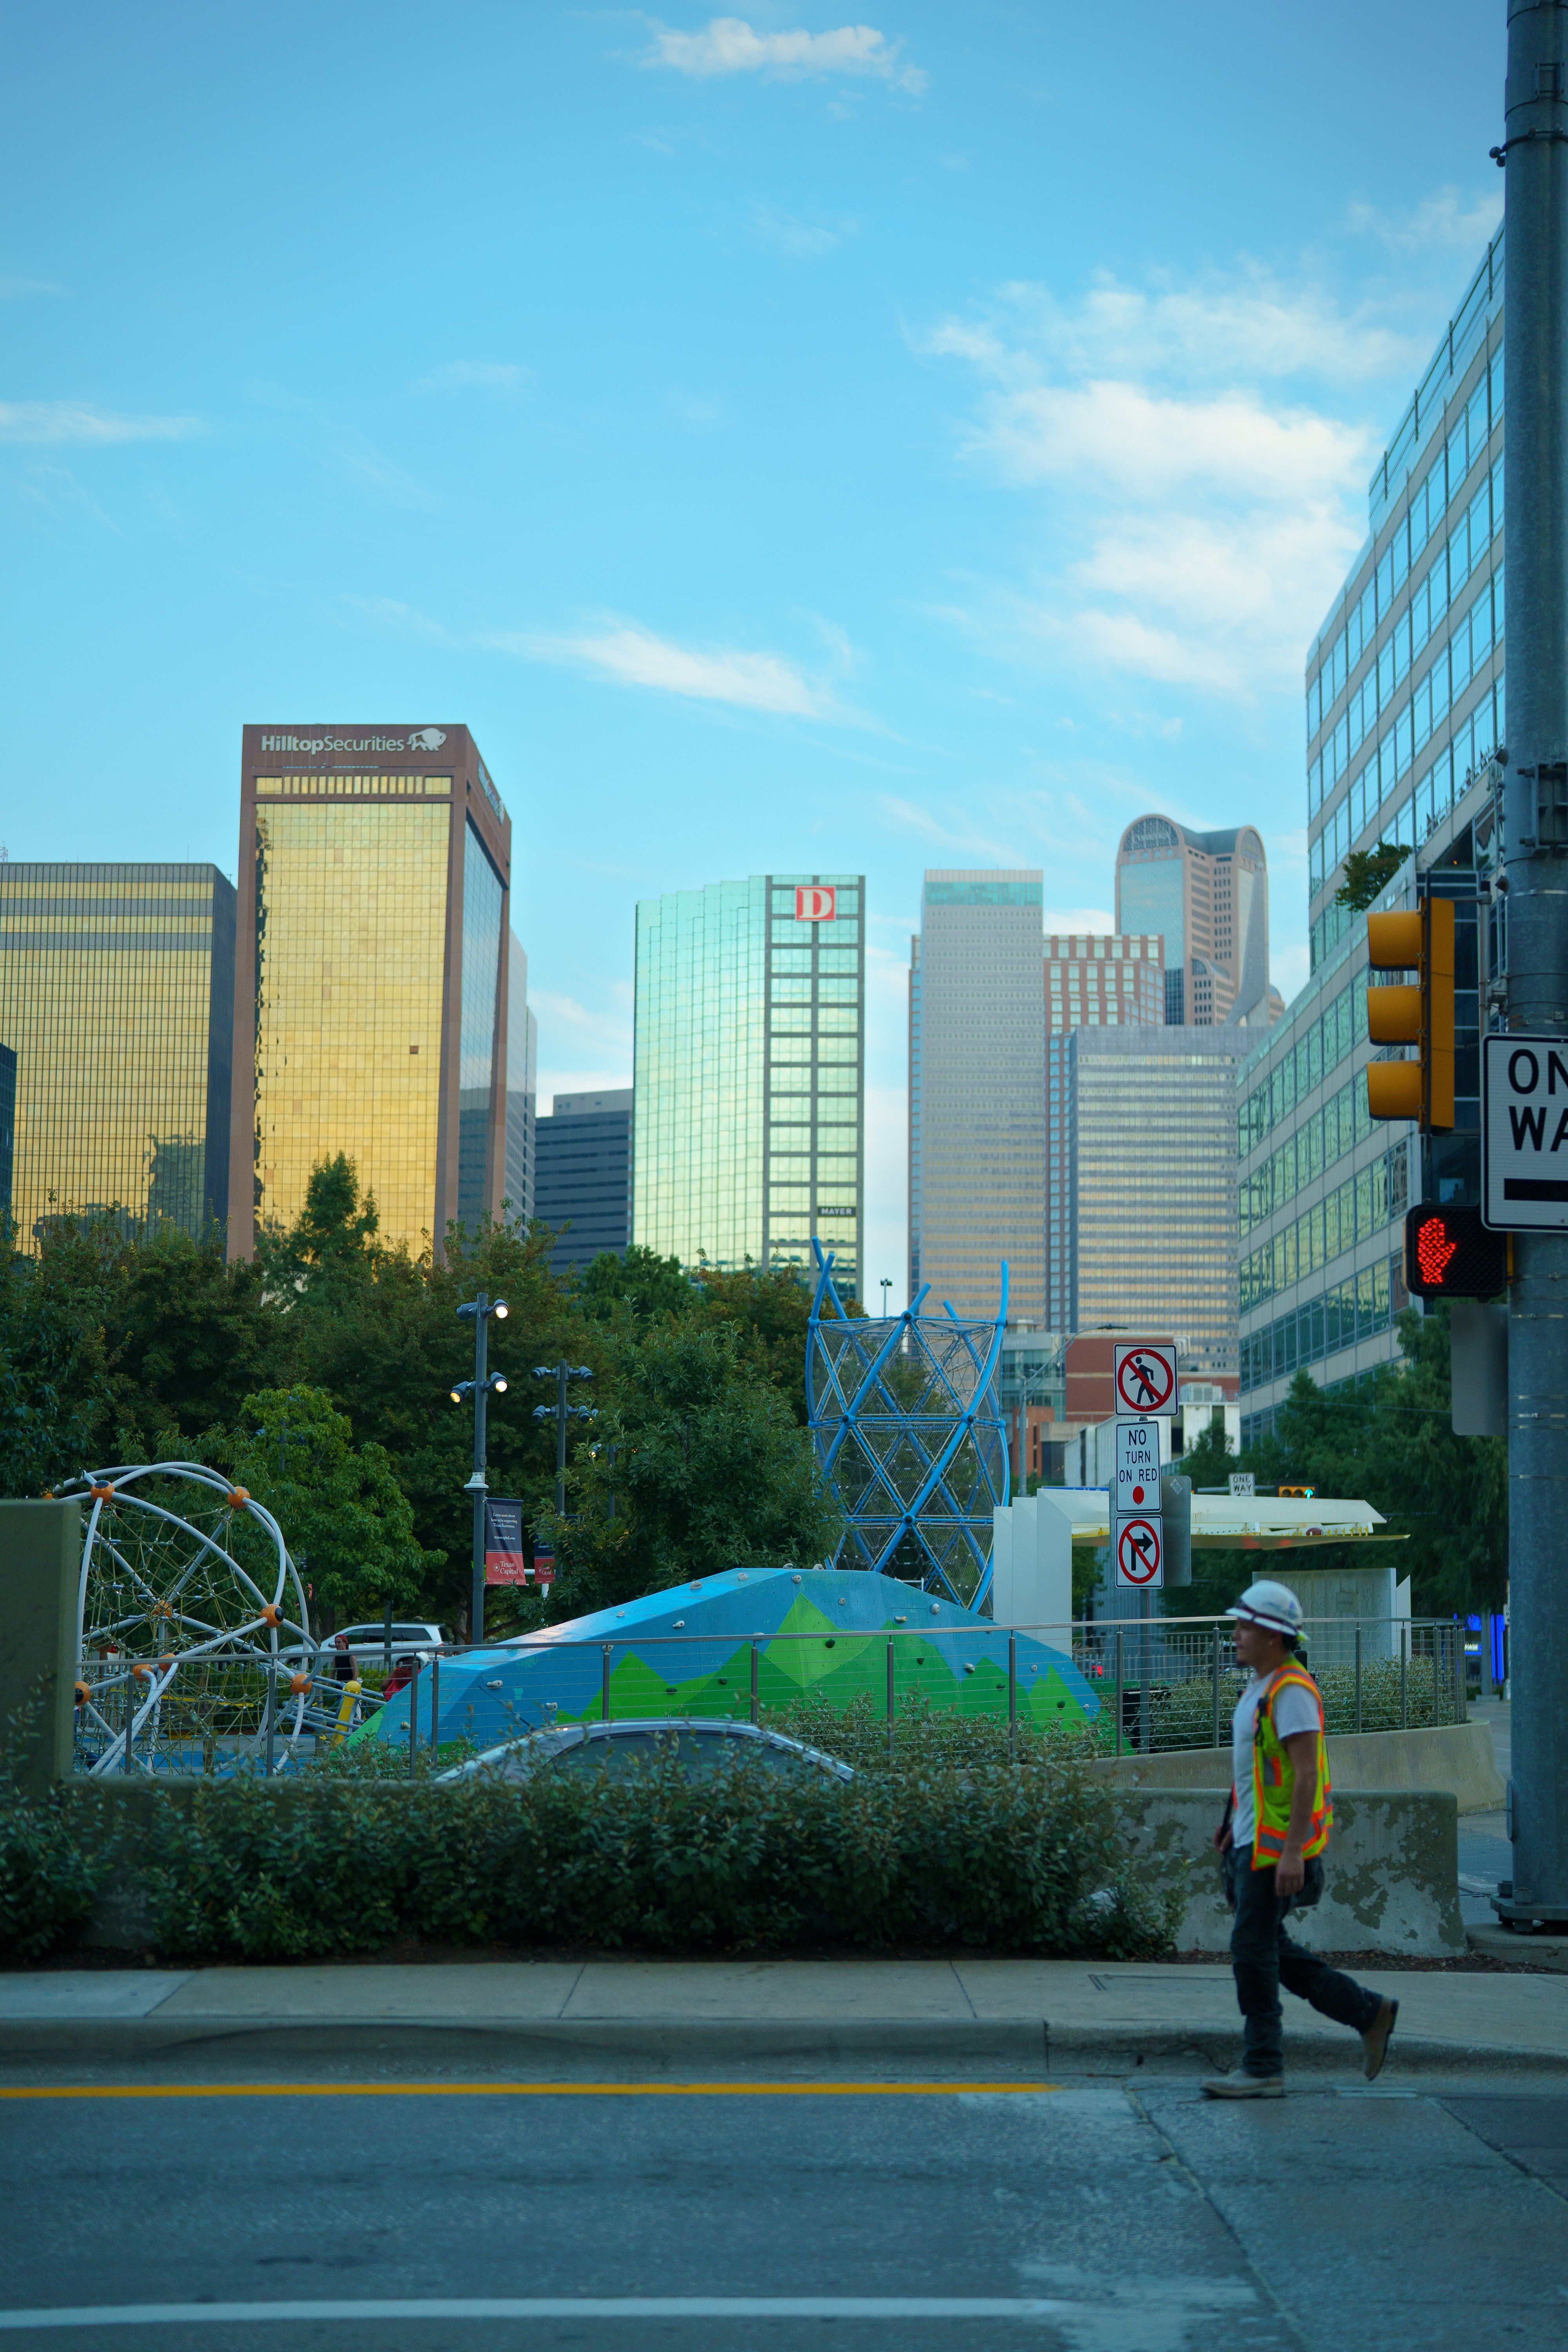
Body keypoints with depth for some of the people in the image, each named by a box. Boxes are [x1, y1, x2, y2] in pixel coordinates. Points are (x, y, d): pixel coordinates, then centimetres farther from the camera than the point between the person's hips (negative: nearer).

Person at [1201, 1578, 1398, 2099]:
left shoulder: (1292, 1691, -17)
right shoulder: (1260, 1688, 14)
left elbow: (1306, 1774, -21)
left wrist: (1293, 1851, -25)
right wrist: (1236, 1824, 24)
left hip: (1279, 1843, -10)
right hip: (1253, 1841, 10)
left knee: (1253, 1947, -5)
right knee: (1267, 1948, 13)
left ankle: (1263, 2069, 2)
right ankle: (1369, 2014, 20)